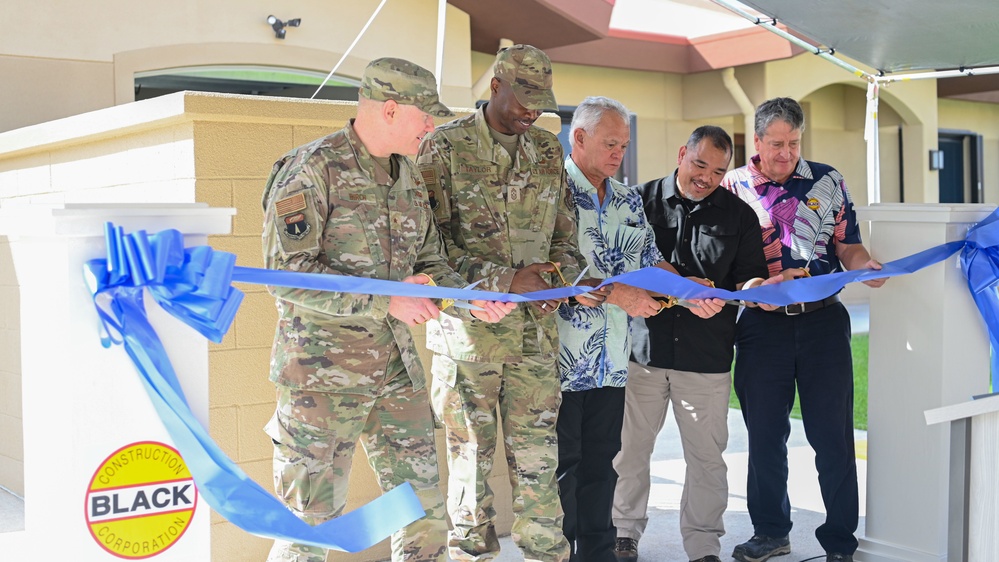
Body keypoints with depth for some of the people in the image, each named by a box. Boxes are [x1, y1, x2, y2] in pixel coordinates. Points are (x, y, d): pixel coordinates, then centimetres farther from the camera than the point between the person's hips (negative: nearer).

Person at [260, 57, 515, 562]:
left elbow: (429, 261, 17)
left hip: (396, 366, 7)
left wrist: (469, 299, -3)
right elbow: (287, 274, -20)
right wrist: (385, 301, -23)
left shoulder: (407, 176, 11)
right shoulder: (311, 170, -13)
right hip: (323, 370, -7)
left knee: (425, 509, 13)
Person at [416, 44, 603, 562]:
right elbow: (430, 245, -10)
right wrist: (507, 280, -16)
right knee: (470, 451, 6)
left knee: (537, 455, 6)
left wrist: (556, 279, -5)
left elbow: (565, 237, 17)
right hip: (467, 326, -3)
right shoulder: (444, 147, -4)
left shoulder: (548, 151, 11)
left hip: (536, 329, 4)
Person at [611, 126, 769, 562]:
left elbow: (750, 277, 11)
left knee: (706, 455, 4)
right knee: (630, 446, 6)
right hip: (643, 345, 0)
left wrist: (749, 288, -13)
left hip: (706, 356, 0)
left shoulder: (739, 215, 8)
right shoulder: (641, 201, 6)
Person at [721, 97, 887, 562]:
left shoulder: (828, 182, 5)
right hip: (762, 323, 0)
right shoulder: (733, 188, 2)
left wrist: (866, 266, -15)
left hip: (823, 319, 0)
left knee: (833, 434, 2)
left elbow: (847, 245, 6)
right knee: (764, 433, 10)